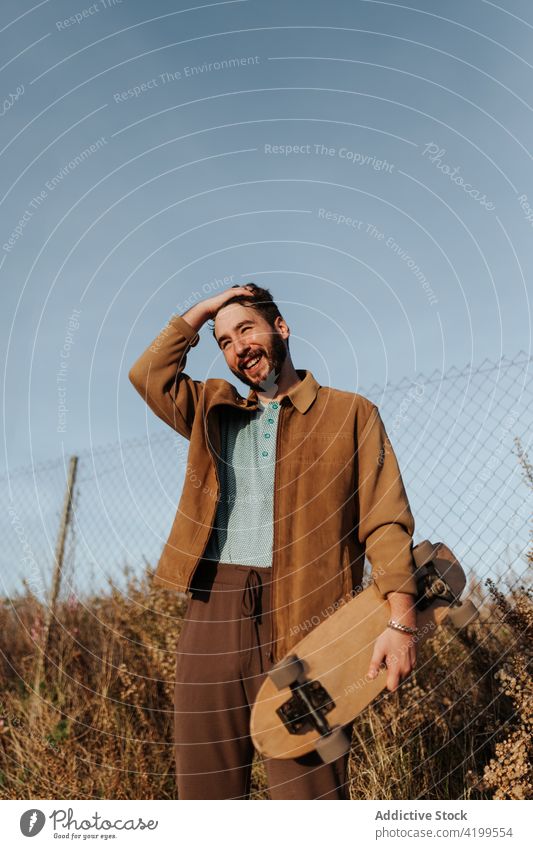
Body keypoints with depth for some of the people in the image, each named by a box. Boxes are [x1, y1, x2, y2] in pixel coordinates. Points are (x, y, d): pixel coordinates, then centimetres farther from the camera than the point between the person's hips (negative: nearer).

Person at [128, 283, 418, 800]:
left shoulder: (350, 413, 9)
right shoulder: (215, 412, 22)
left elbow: (385, 519, 0)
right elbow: (148, 374, 9)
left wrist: (401, 621, -11)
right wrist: (202, 310, 15)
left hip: (304, 618, -3)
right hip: (214, 611, 4)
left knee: (307, 789, -5)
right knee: (204, 786, 6)